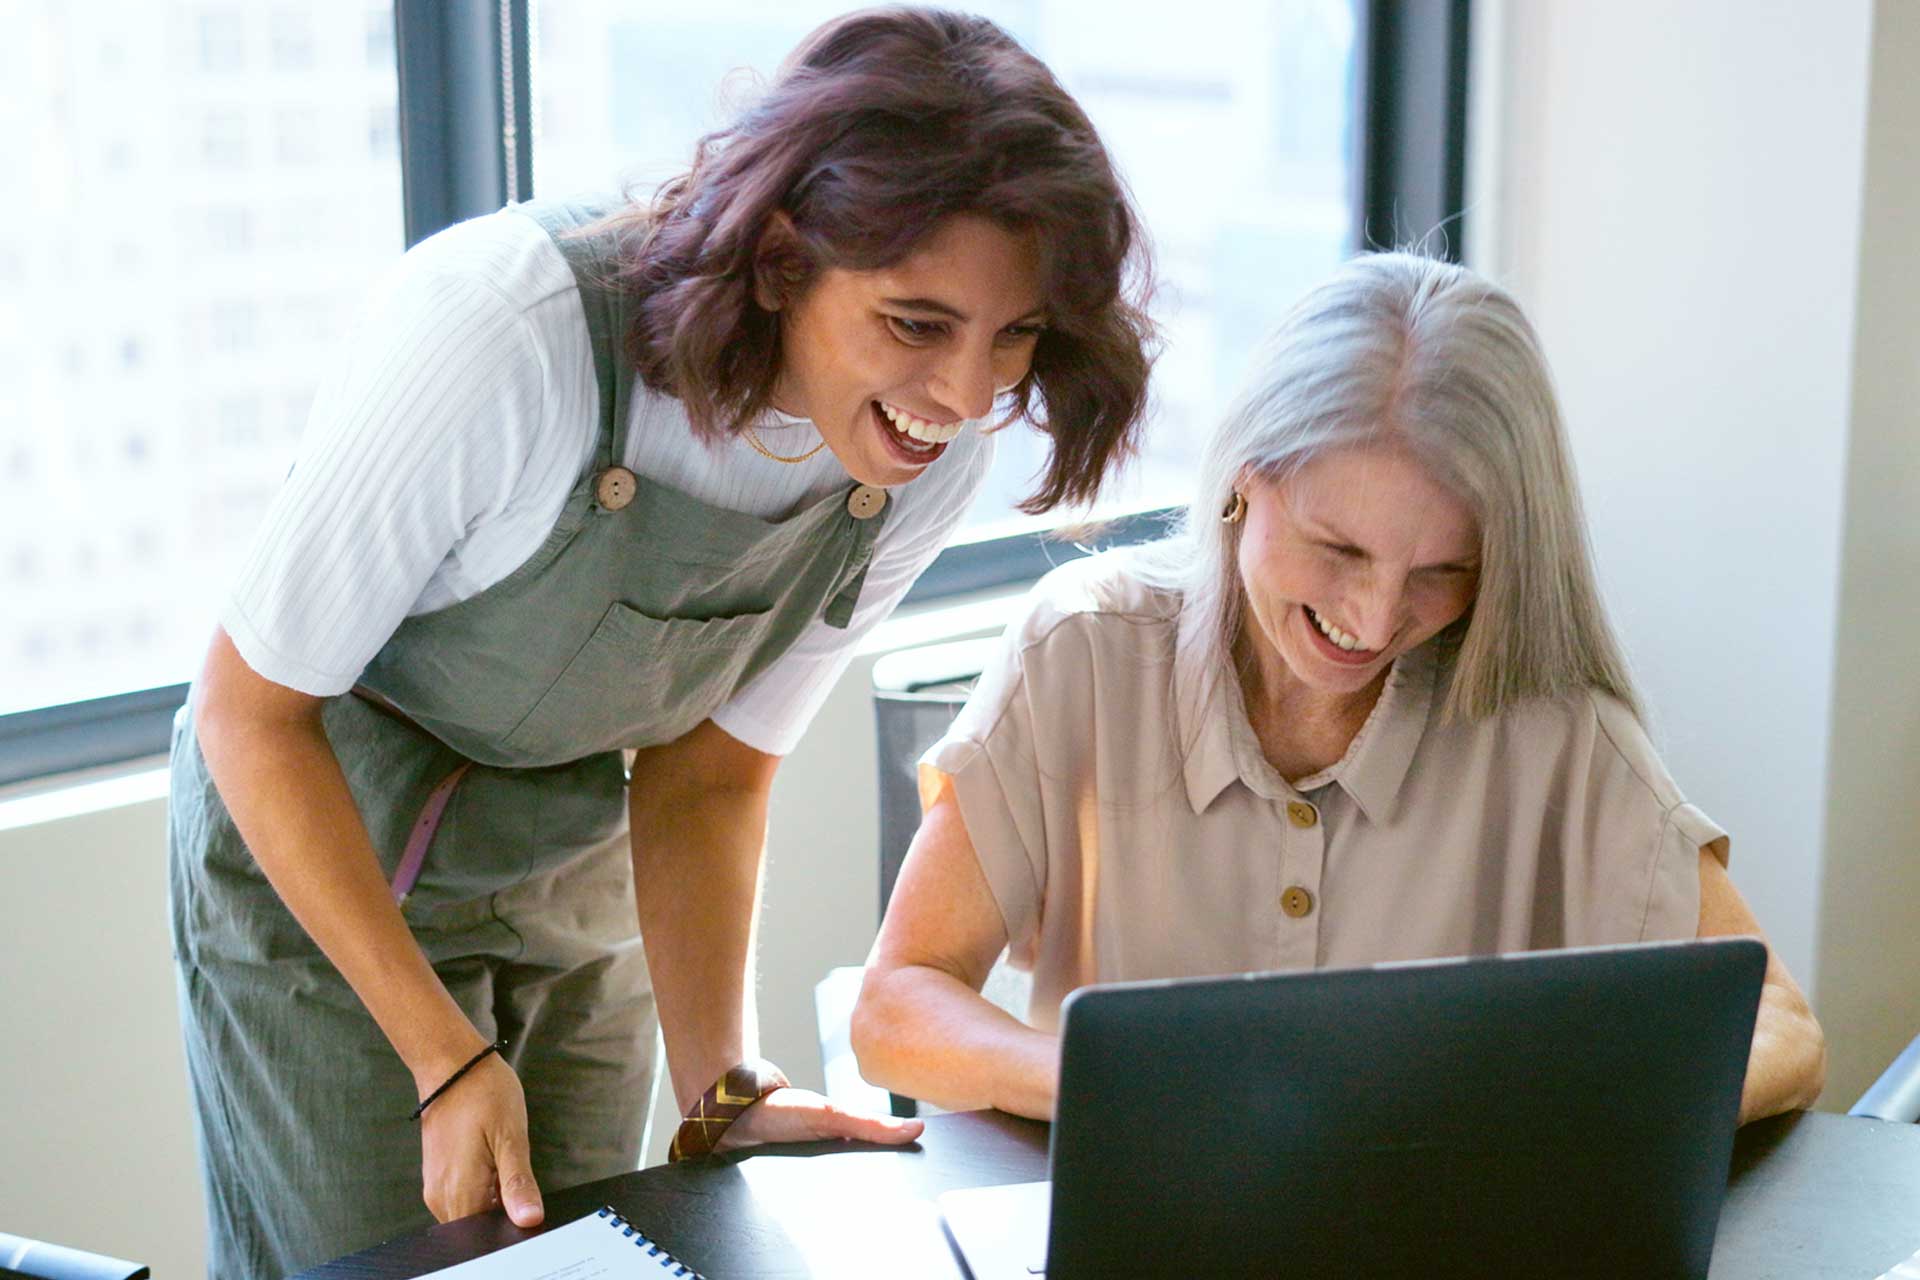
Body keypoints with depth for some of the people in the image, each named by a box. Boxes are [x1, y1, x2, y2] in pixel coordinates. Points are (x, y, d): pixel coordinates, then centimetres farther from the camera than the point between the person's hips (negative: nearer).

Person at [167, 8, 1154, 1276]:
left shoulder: (936, 455, -17)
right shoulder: (504, 327, -34)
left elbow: (707, 775, -6)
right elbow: (252, 711, -22)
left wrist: (723, 1089, -16)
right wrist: (449, 1059, -25)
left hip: (581, 872, 4)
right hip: (318, 845, -4)